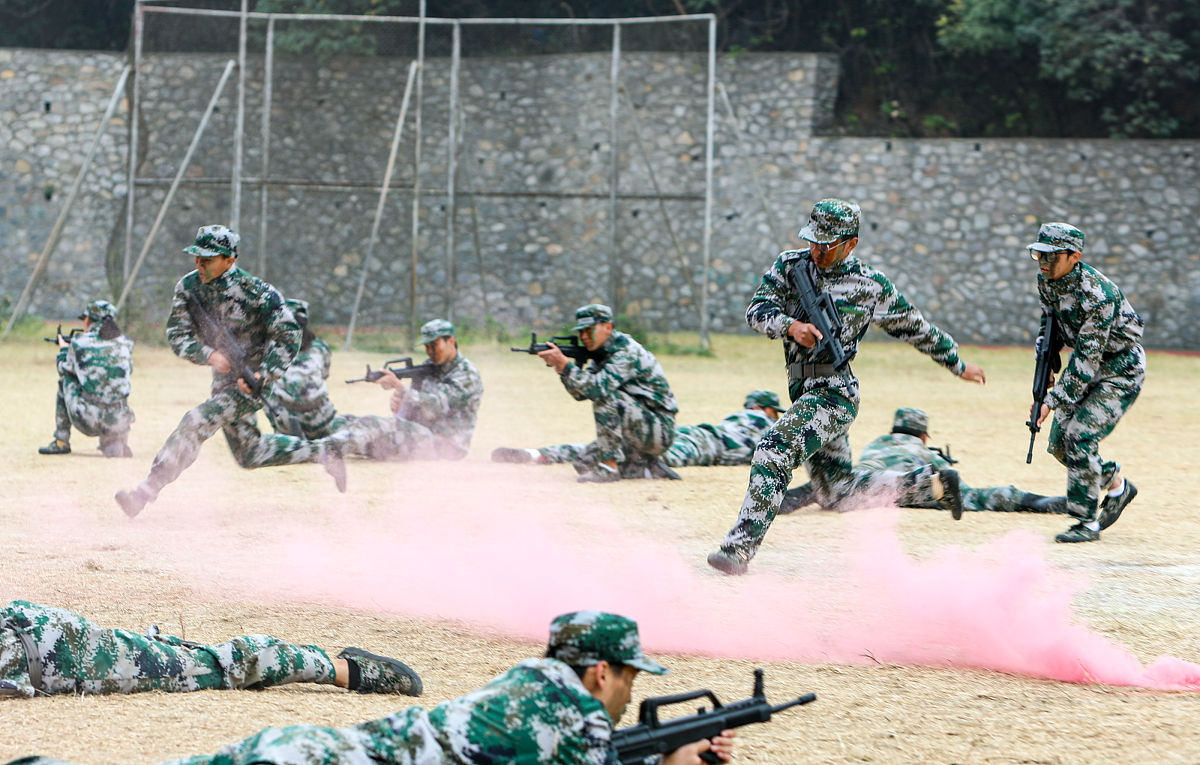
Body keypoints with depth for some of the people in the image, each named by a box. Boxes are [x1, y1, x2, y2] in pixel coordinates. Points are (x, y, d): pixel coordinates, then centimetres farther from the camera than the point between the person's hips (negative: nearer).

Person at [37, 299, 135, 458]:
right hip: (119, 422, 3)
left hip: (87, 422, -3)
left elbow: (64, 369, 16)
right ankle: (115, 443, 19)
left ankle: (61, 443, 25)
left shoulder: (79, 344, -3)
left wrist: (63, 349, 38)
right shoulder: (125, 344, 5)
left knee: (65, 380, 23)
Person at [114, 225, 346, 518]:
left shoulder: (256, 292, -22)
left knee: (197, 421, -25)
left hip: (251, 382, -8)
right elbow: (177, 334, -9)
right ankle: (320, 451, 36)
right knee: (248, 455, 18)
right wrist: (209, 355, -28)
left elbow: (288, 335, -16)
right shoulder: (189, 287, -7)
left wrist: (263, 375, -26)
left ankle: (145, 493, -25)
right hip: (223, 381, 8)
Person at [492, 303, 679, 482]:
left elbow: (598, 387, -30)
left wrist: (564, 364, -32)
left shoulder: (627, 352, -18)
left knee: (605, 396, -26)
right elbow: (581, 393, 6)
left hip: (659, 431, -9)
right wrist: (560, 367, -10)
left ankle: (609, 467, -24)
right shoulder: (601, 355, 10)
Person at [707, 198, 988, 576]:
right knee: (839, 494, 14)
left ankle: (740, 549, -29)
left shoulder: (871, 285, -2)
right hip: (803, 390, 7)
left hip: (834, 393, -7)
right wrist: (791, 325, -22)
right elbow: (757, 311, -2)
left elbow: (916, 329, 10)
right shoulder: (790, 265, 9)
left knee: (774, 451, -25)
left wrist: (959, 365, 19)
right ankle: (934, 482, 31)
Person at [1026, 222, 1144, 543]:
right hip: (1087, 361, 8)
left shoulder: (1097, 294, -33)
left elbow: (1087, 359, -32)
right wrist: (1047, 364, 2)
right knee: (1060, 441, 4)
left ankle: (1087, 523, -10)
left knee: (1081, 435, -19)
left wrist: (1053, 400, -32)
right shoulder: (1046, 279, -9)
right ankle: (1117, 486, 26)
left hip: (1120, 370, -8)